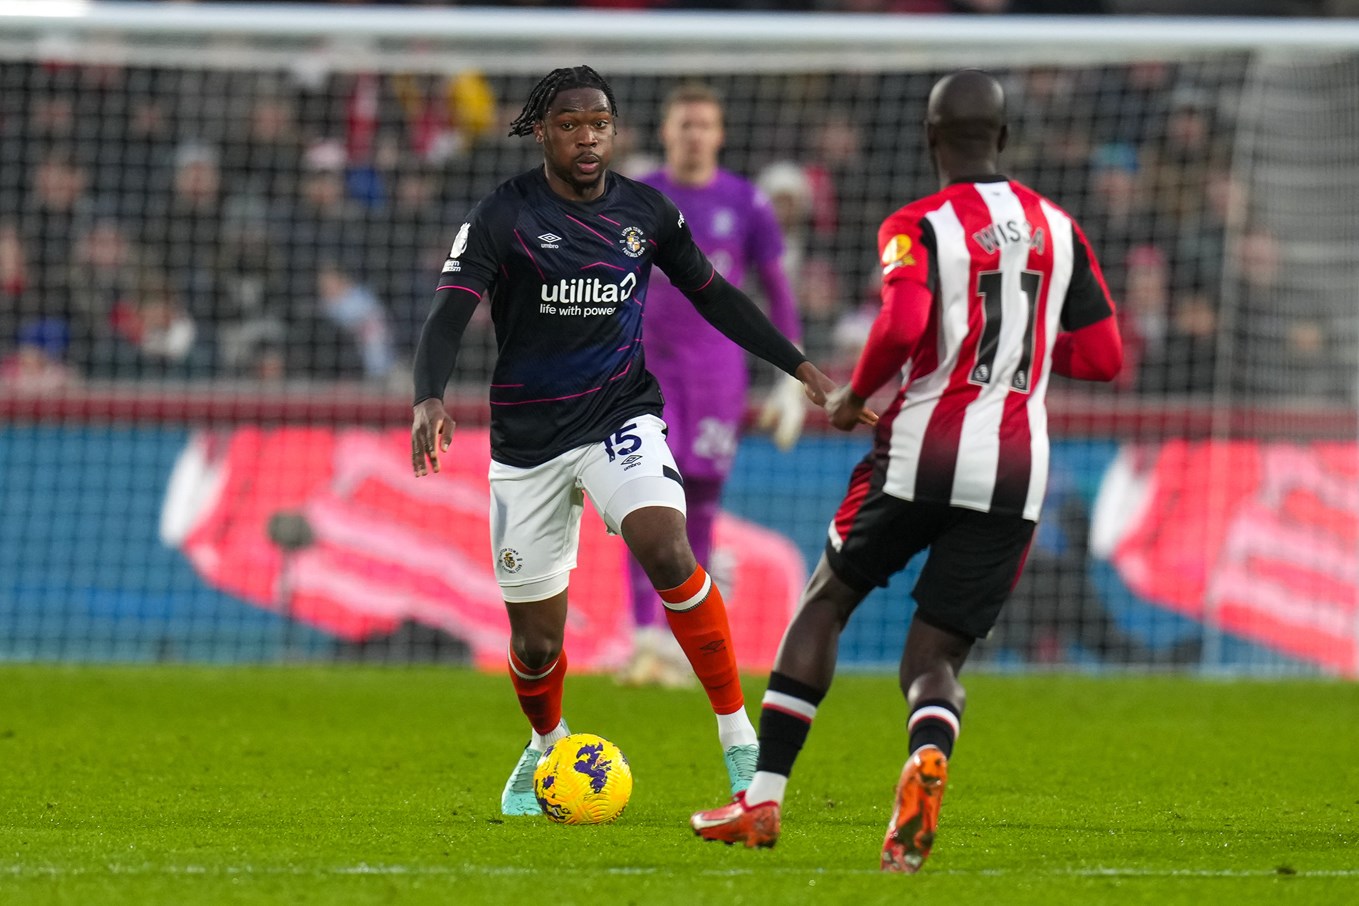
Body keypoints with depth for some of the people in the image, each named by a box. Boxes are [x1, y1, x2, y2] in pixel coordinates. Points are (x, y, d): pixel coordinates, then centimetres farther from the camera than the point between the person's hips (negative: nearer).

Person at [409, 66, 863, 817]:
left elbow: (713, 295, 16)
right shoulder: (504, 215, -8)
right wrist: (429, 397, -36)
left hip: (622, 416, 1)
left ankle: (738, 734, -19)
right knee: (535, 641, 5)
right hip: (528, 437, -1)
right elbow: (448, 316, -18)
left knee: (666, 551, -29)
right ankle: (545, 747, 39)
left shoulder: (645, 212, 3)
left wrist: (799, 366, 14)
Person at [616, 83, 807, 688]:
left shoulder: (746, 205, 4)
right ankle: (646, 641, -15)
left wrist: (793, 382, 4)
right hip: (649, 368, 0)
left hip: (718, 373, 0)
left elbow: (778, 291, 9)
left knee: (698, 508, -2)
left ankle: (681, 645, 10)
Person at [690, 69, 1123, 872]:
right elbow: (1104, 355, 11)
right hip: (1017, 473, 3)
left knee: (826, 603, 19)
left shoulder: (919, 227, -4)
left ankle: (763, 798, 16)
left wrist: (855, 395, -5)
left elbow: (903, 324, -22)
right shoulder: (1058, 229, 11)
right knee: (935, 659, 8)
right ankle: (929, 756, -29)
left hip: (924, 450, -3)